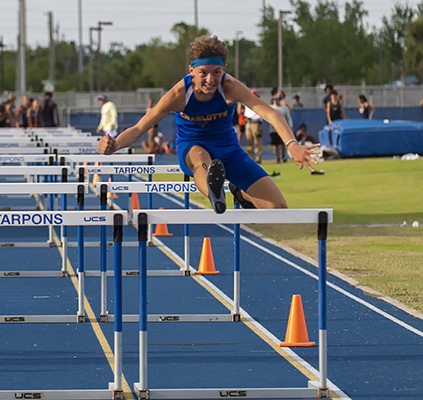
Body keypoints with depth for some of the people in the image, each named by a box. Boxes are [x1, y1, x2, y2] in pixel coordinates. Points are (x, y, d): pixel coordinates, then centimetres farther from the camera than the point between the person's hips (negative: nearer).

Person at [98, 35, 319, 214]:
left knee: (278, 207, -9)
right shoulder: (180, 94, -23)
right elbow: (139, 128, -21)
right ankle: (214, 191, -74)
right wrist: (115, 144, -44)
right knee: (199, 156, -42)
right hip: (191, 149, -2)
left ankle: (240, 192, 24)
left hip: (228, 149, 2)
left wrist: (292, 145, -54)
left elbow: (269, 113, -36)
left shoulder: (230, 87, -24)